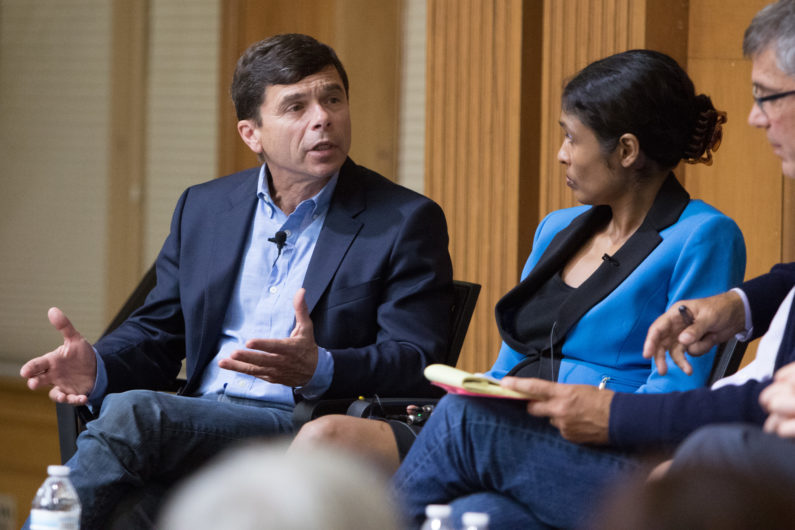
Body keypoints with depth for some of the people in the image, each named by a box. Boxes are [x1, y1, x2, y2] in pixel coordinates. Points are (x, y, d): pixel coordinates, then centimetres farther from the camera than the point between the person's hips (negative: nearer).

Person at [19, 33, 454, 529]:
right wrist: (97, 368, -2)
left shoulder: (405, 222, 5)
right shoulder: (203, 208, 20)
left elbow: (417, 363, -3)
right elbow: (157, 331, 23)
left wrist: (320, 369, -23)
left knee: (131, 413, -30)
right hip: (196, 421, 4)